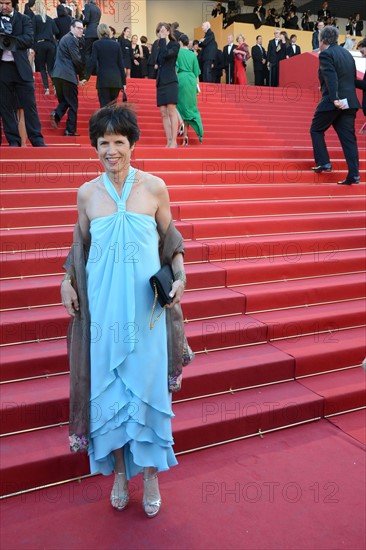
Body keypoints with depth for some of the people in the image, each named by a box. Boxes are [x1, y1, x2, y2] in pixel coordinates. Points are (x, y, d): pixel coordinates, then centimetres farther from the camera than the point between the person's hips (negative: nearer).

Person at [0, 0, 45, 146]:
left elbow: (29, 40, -7)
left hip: (21, 68, -2)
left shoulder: (24, 19, 6)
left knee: (29, 105, -1)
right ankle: (13, 140, 10)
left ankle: (37, 139, 4)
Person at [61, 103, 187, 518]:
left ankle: (150, 473, 27)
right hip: (103, 306, 2)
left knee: (148, 385, 7)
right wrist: (67, 281, 6)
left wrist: (179, 278, -7)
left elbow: (170, 241, 6)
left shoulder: (155, 188, -3)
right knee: (107, 386, 9)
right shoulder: (87, 193, 2)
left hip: (146, 306, -1)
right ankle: (119, 472, 29)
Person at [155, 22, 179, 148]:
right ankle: (169, 142, 2)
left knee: (171, 111, -12)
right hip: (160, 82, 7)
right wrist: (157, 65, 10)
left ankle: (174, 141, -13)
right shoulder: (160, 47, 18)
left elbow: (166, 54, -19)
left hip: (170, 82, -7)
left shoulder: (175, 45, -1)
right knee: (163, 113, 2)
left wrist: (163, 38, -12)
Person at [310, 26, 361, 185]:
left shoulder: (325, 54, -7)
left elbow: (331, 77, -20)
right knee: (348, 137, 5)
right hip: (350, 102, 7)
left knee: (316, 130, 13)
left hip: (332, 102, -7)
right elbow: (352, 78, 19)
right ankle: (354, 174, 1)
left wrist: (335, 98, -27)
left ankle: (324, 163, 7)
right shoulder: (347, 54, 17)